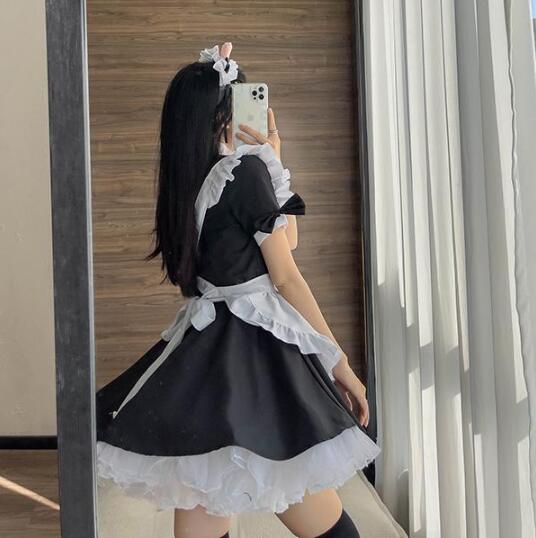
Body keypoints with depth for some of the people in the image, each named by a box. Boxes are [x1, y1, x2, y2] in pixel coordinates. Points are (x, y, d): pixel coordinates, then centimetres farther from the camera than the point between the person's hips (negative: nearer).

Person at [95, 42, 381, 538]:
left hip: (202, 352, 8)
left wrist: (271, 161, 19)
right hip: (256, 353, -8)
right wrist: (339, 360, -4)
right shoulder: (245, 171, -10)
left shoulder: (189, 181, 12)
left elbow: (286, 237, 19)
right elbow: (286, 277, -10)